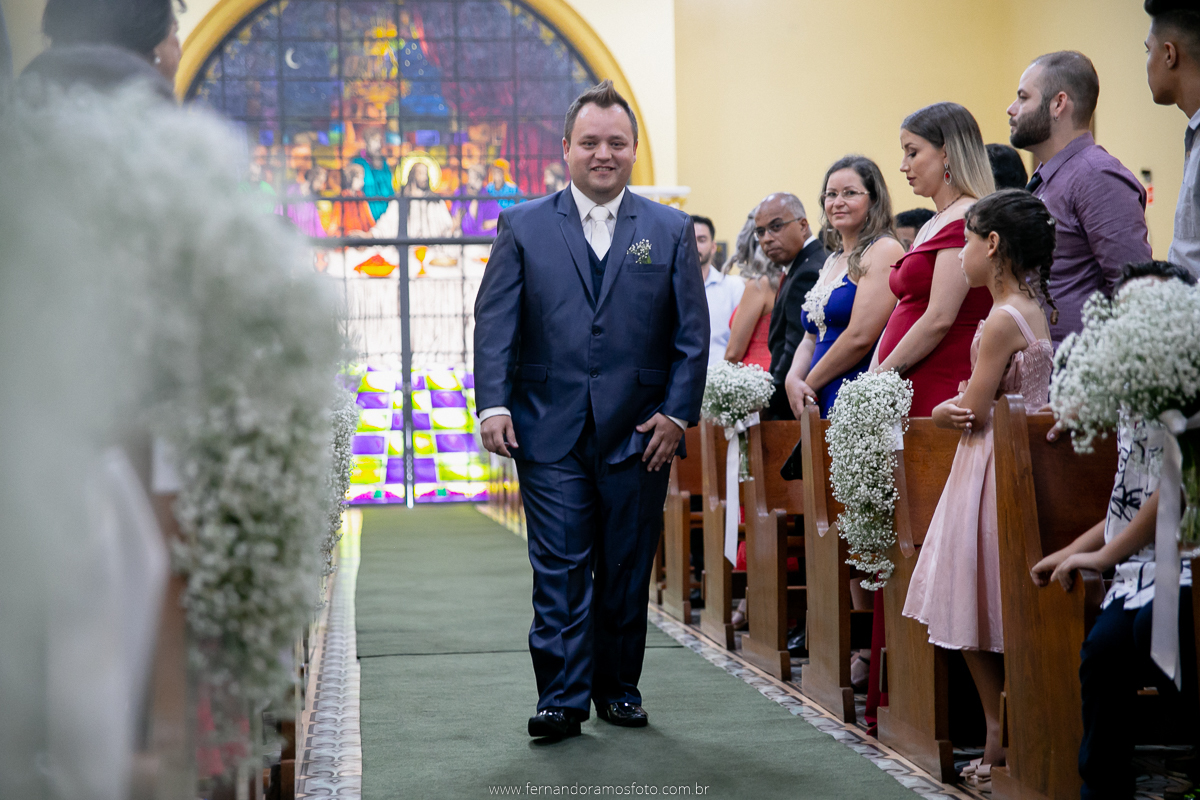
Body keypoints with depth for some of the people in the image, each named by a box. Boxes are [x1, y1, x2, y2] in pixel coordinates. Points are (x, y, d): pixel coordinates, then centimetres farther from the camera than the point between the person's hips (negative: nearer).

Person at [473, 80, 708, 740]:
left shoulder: (671, 231, 8)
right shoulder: (522, 227, 6)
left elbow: (692, 333, 6)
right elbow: (494, 323, 2)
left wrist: (678, 413, -3)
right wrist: (493, 403, -9)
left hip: (640, 433, 1)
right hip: (550, 433, -1)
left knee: (627, 572, 8)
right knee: (559, 570, -2)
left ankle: (618, 688, 21)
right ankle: (562, 698, 2)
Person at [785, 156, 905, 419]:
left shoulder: (885, 250, -7)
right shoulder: (833, 261, 19)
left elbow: (860, 337, -15)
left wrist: (809, 385, -6)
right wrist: (793, 380, 0)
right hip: (822, 403, 7)